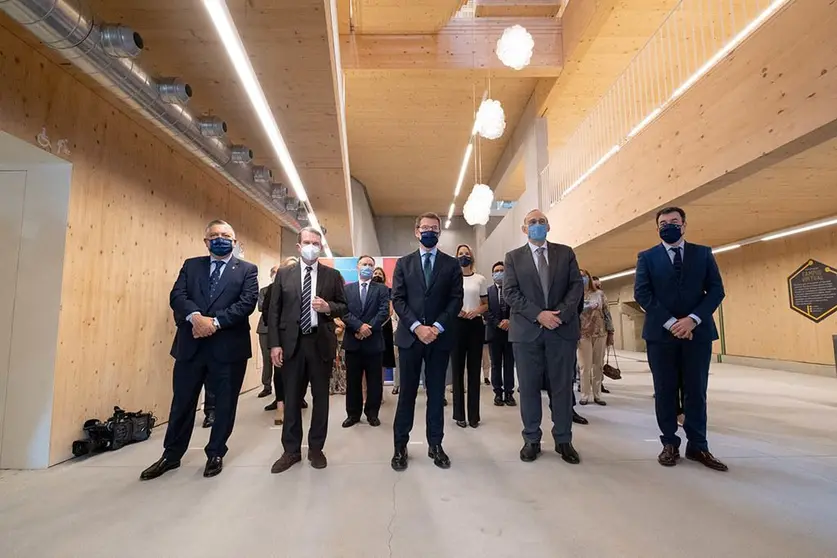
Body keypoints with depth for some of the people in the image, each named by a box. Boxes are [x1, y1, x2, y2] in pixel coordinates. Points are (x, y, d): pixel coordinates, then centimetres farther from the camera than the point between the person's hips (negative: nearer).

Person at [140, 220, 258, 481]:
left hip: (228, 346, -2)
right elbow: (177, 296, -2)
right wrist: (196, 317, -21)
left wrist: (215, 322, -19)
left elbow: (248, 302, -10)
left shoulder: (247, 270, 3)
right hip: (191, 345, 3)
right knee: (182, 402, 13)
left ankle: (215, 454, 26)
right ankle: (171, 455, 31)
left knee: (225, 404, 8)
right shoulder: (191, 265, 12)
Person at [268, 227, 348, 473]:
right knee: (291, 398, 8)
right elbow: (274, 311, 4)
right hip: (291, 343, 1)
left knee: (320, 397, 8)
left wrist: (328, 307, -16)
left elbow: (344, 306, 6)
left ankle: (316, 448, 23)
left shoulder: (333, 275, 5)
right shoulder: (284, 274, 8)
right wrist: (274, 344, -4)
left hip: (321, 343, 0)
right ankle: (291, 450, 22)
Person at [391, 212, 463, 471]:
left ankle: (435, 445, 21)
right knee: (407, 392, 5)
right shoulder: (404, 263, 9)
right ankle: (400, 446, 16)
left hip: (440, 337, 0)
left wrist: (437, 326, -13)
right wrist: (417, 327, -13)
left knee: (436, 392, 9)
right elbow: (397, 299, 0)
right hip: (410, 336, 0)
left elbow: (456, 299, 0)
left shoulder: (451, 264, 7)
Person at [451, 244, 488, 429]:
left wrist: (477, 311, -10)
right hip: (457, 324, -1)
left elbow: (486, 304, 10)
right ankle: (460, 415, 13)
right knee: (457, 368, 4)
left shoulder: (480, 279, 6)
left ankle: (474, 415, 14)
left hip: (476, 324, 1)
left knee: (475, 369, 5)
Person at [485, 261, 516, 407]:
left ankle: (509, 393, 12)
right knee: (496, 364, 6)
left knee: (509, 364, 5)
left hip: (511, 331, 0)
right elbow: (486, 311, -3)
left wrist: (509, 321, -16)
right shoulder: (488, 291, 5)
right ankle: (498, 393, 13)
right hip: (494, 331, 0)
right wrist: (498, 323, -13)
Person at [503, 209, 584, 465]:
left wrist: (561, 313, -12)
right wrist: (539, 315, -14)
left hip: (562, 328, 1)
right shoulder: (513, 257, 7)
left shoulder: (566, 252, 11)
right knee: (529, 387, 5)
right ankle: (532, 440, 17)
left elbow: (577, 285, 3)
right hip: (527, 330, -1)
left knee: (562, 386, 7)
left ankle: (564, 440, 20)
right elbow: (510, 293, -3)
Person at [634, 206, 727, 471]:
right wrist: (670, 322, -13)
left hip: (697, 331, 1)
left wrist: (693, 319, -12)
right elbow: (642, 293, -3)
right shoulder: (647, 257, 7)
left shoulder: (703, 253, 11)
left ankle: (697, 446, 16)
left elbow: (716, 290, 3)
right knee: (664, 391, 4)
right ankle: (670, 444, 14)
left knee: (696, 391, 5)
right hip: (661, 332, -1)